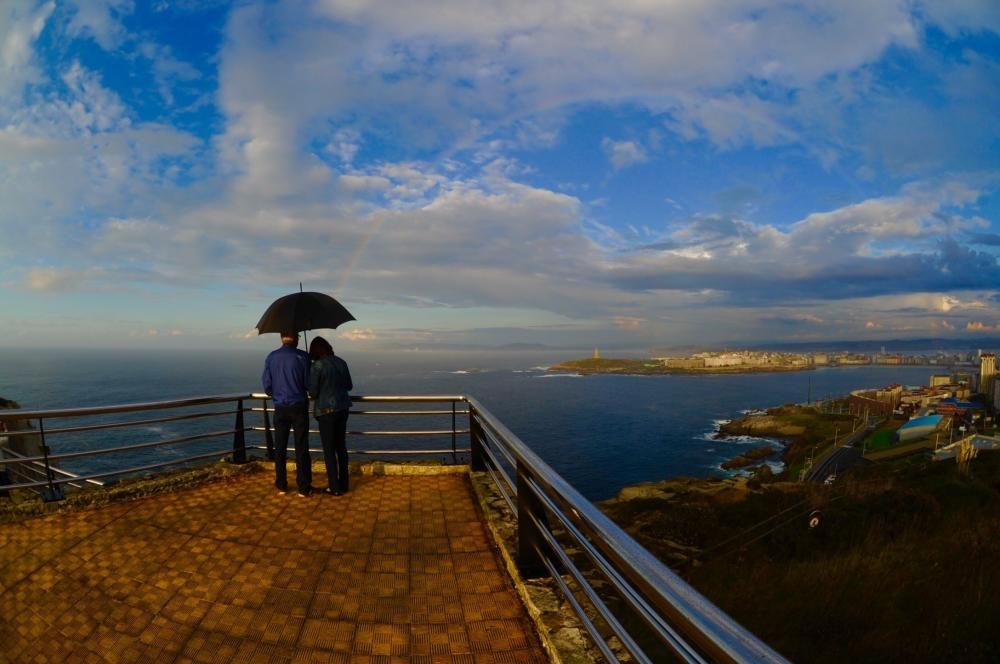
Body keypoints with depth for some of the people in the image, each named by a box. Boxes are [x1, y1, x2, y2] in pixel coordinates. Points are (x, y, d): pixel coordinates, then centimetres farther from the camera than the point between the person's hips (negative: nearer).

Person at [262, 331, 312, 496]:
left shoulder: (271, 357, -1)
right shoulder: (302, 356, -10)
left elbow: (267, 386, 2)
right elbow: (309, 383, -8)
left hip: (280, 408, 3)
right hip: (299, 407, -3)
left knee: (280, 448, 12)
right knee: (301, 448, 3)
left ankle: (281, 486, 19)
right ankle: (304, 488, 5)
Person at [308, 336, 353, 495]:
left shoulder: (318, 365, -14)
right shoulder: (341, 362, 4)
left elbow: (312, 391, -12)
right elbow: (349, 386, 13)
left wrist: (315, 394, 11)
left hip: (326, 410, -6)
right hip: (343, 408, 6)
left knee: (329, 450, 4)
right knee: (341, 446, 15)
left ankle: (335, 488, 9)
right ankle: (343, 484, 22)